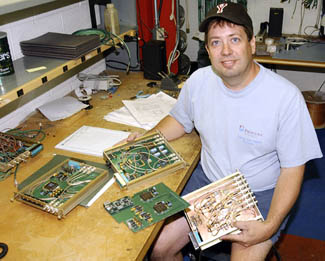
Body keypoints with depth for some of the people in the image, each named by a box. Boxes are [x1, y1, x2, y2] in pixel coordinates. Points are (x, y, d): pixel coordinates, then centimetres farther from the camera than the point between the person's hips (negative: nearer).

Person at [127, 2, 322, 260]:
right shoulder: (199, 80, -7)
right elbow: (180, 120, 13)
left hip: (260, 194, -3)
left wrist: (270, 226, -23)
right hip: (207, 181, 4)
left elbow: (292, 169, -13)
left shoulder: (286, 97, -19)